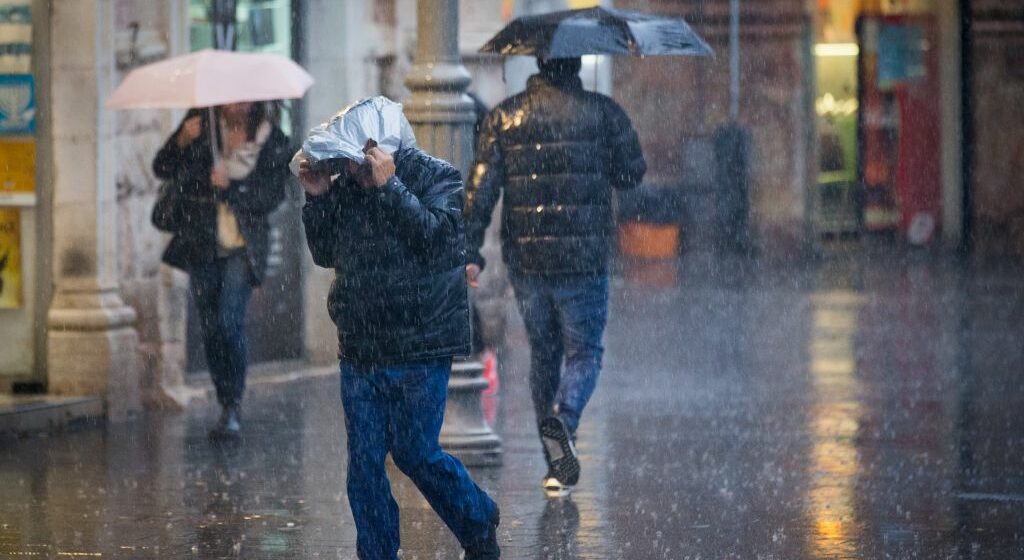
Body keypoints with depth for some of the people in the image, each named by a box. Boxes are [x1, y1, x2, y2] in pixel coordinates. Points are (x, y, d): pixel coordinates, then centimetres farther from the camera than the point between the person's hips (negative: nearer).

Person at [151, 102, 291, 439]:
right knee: (210, 329, 7)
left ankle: (233, 409, -13)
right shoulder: (202, 124, 0)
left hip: (242, 247, -3)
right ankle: (227, 407, 20)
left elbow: (271, 196, -7)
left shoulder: (273, 141, -3)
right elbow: (163, 169, -4)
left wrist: (231, 187, -23)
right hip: (201, 245, 3)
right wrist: (182, 141, -23)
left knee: (230, 320, -18)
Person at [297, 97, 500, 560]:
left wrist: (388, 187, -25)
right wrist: (317, 197, -1)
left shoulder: (439, 179, -8)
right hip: (358, 352, 5)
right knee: (363, 462, 5)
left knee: (415, 453, -1)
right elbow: (325, 254, 14)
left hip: (419, 351, -5)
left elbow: (440, 243, -23)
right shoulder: (347, 185, 7)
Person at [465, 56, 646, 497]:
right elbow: (632, 174, 6)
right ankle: (564, 419, -23)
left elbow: (482, 188, -4)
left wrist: (469, 251, -4)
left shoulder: (504, 116, 2)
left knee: (543, 354, 15)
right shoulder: (603, 112, -2)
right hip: (583, 260, -2)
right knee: (583, 353, 8)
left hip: (525, 259, 2)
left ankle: (557, 468, 17)